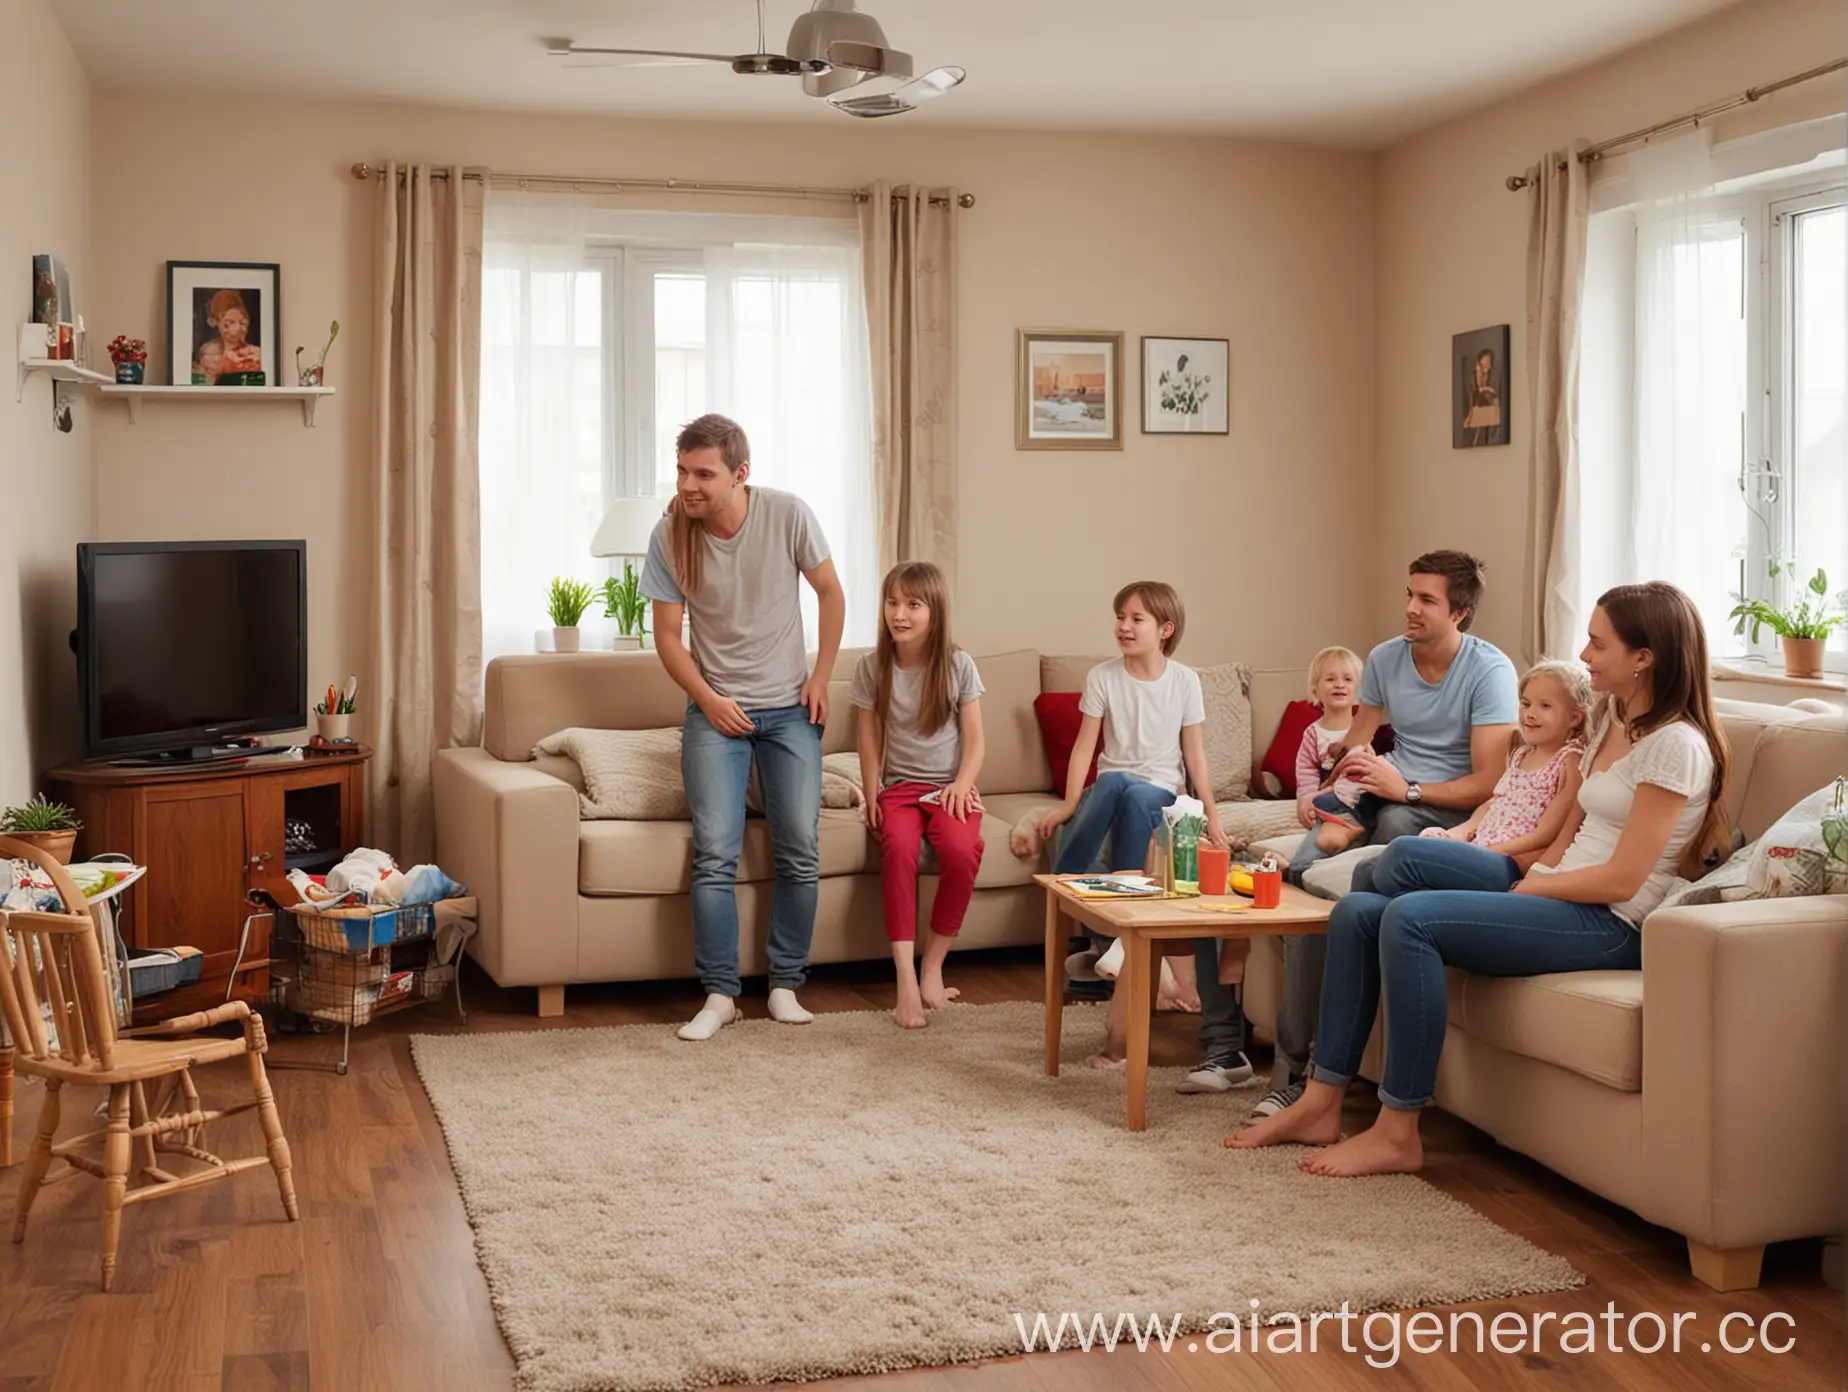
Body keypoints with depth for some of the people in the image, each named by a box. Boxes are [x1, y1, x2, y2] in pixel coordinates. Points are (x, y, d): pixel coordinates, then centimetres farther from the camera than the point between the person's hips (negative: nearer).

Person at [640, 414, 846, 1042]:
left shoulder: (787, 514, -12)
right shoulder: (670, 535, -11)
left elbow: (830, 593, 2)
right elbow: (667, 634, -2)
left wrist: (821, 676, -2)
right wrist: (708, 699, -12)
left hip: (790, 707, 1)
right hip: (717, 708, 0)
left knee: (800, 850, -1)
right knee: (716, 853, -10)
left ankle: (786, 984, 12)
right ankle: (719, 993, -1)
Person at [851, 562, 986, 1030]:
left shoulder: (958, 665, -1)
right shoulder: (872, 666, 2)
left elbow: (974, 739, 2)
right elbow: (870, 738, 5)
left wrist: (961, 785, -13)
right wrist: (871, 793, -6)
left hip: (949, 786, 0)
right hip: (899, 787, 0)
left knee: (963, 850, -33)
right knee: (898, 848, -33)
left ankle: (934, 963, -15)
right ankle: (906, 978, -33)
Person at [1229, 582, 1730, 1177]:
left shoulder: (1676, 746, -13)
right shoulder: (1612, 719, 16)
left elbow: (1620, 880, -18)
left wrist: (1526, 888, -9)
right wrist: (1528, 879, -3)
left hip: (1611, 925, -9)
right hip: (1559, 894, 9)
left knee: (1411, 917, -28)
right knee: (1357, 912, -6)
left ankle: (1397, 1134, -21)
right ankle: (1320, 1105, -4)